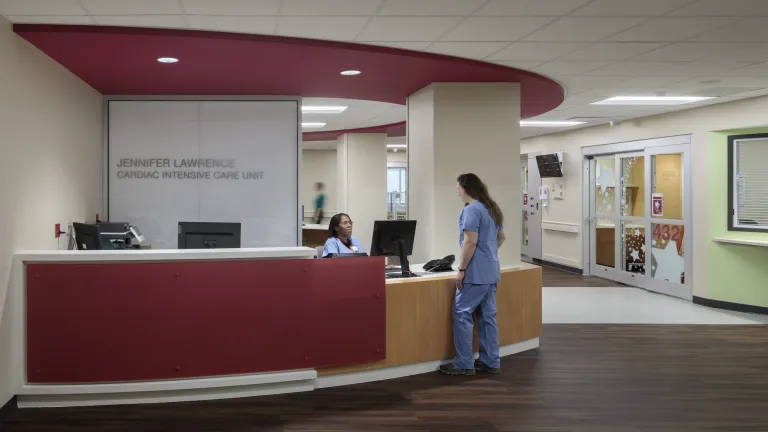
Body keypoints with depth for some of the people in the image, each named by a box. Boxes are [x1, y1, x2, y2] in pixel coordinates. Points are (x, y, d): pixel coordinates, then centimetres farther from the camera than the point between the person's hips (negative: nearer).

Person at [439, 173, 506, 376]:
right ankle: (491, 362, 14)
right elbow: (501, 237, 23)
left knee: (462, 313, -3)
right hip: (491, 271, 9)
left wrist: (461, 269, -16)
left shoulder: (471, 210, -15)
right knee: (488, 315, 11)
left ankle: (464, 364, -1)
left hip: (476, 272, -9)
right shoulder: (492, 208, 14)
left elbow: (470, 242, -20)